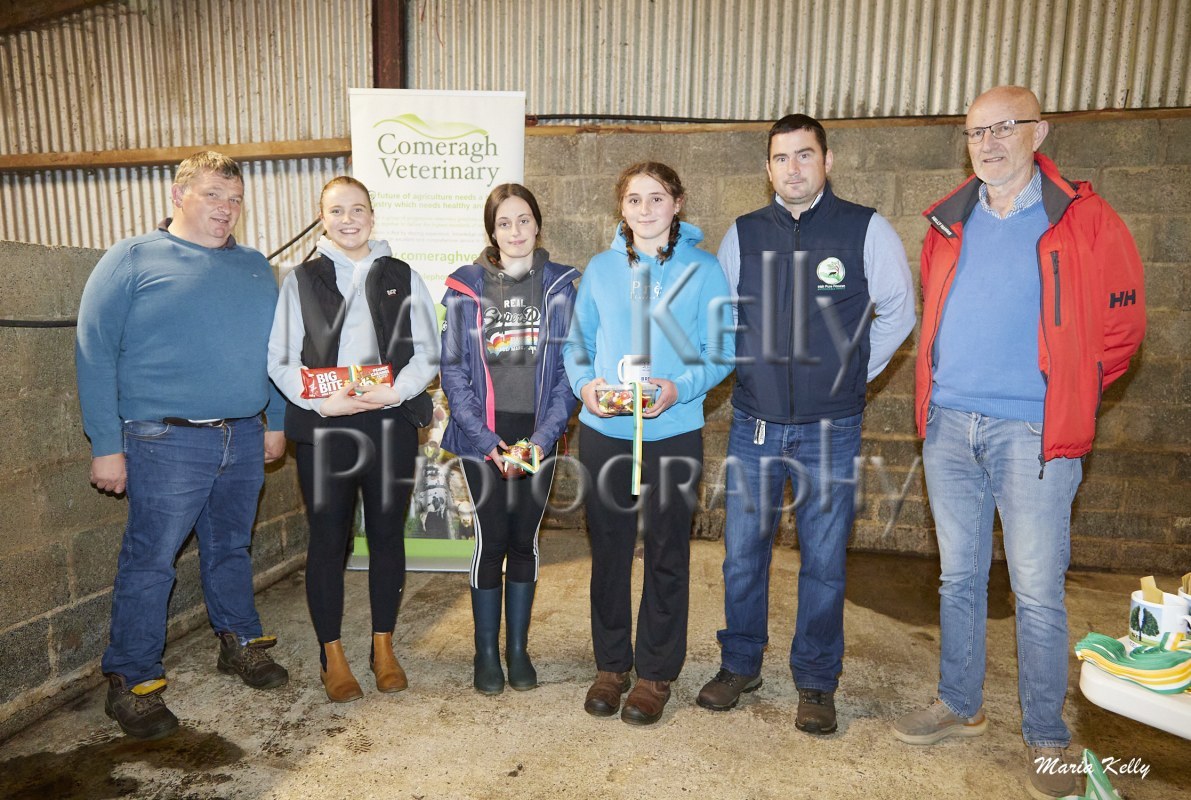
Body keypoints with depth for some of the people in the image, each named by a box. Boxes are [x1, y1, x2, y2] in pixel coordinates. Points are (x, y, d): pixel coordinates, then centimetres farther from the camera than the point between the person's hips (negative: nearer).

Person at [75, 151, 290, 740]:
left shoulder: (255, 267, 11)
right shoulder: (131, 260, -4)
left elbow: (277, 350, 15)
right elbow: (94, 353, -6)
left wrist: (276, 421, 11)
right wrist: (105, 445, -9)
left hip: (245, 438, 5)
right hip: (167, 442, -4)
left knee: (231, 548, 18)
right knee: (149, 562, 3)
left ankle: (240, 642, 34)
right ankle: (132, 681, 18)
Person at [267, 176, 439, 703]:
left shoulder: (403, 278, 10)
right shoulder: (301, 281, 8)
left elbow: (428, 352, 5)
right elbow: (280, 360, 2)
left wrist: (396, 390, -13)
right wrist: (322, 401, -14)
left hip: (391, 424, 1)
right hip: (322, 427, -1)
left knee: (387, 535, 8)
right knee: (328, 540, 5)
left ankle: (384, 647, 24)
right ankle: (332, 656, 21)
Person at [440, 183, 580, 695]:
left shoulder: (561, 286, 3)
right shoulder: (465, 288, 0)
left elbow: (569, 366, 0)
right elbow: (453, 369, -2)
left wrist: (545, 435, -10)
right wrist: (485, 440, -10)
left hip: (538, 434, 1)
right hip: (482, 436, -1)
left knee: (525, 539, 9)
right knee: (491, 539, 0)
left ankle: (518, 648, 25)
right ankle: (486, 652, 19)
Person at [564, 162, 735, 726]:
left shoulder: (702, 269, 0)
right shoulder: (600, 269, 7)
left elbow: (722, 350, -2)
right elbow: (576, 344, 9)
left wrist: (680, 388, -19)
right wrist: (584, 383, -11)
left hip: (674, 434, -2)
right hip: (604, 432, 2)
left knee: (667, 555, 8)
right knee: (608, 551, 12)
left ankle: (656, 673, 26)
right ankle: (611, 664, 30)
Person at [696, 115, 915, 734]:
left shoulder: (866, 230, -2)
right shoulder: (742, 235, 5)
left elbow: (898, 311, 7)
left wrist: (853, 375, 6)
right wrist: (751, 375, 9)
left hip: (830, 430, -2)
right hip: (754, 426, 2)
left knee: (824, 561, 7)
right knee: (742, 552, 10)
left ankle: (815, 683, 26)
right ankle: (739, 665, 30)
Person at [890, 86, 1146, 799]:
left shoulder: (1084, 220, -1)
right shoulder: (948, 224, 11)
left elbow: (1122, 324, 2)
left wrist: (1067, 396, 2)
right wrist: (937, 391, 13)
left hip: (1032, 431, -4)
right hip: (949, 425, 4)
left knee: (1038, 592, 2)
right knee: (960, 578, 13)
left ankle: (1047, 739, 20)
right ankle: (960, 706, 29)